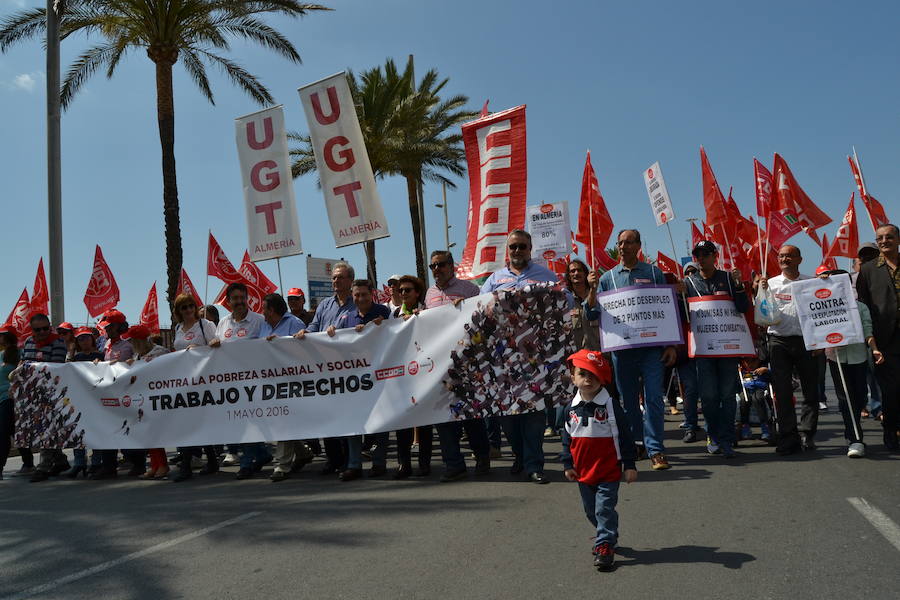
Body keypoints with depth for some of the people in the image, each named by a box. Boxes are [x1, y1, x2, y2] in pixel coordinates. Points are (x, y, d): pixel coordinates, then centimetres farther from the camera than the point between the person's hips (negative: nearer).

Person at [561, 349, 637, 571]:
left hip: (608, 471, -5)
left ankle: (605, 546, 5)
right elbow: (567, 439, 9)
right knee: (591, 511, 18)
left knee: (605, 509, -5)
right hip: (583, 472, 5)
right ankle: (607, 537, 38)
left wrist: (629, 465, -8)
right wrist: (568, 465, 7)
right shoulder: (572, 409, 1)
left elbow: (624, 436, -8)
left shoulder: (611, 406, -11)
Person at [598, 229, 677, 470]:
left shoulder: (654, 273, 5)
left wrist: (670, 345, -1)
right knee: (628, 399, 9)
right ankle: (636, 442, 22)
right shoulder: (608, 278, 9)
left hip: (652, 346, -2)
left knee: (653, 397, -7)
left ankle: (655, 449, -3)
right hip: (622, 348, 2)